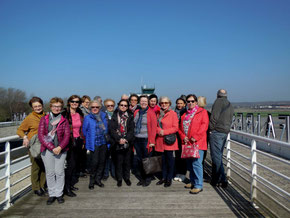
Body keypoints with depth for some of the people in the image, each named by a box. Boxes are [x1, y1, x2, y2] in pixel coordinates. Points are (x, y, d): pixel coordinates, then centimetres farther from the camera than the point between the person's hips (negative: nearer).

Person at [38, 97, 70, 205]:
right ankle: (51, 195, 17)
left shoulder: (64, 120, 7)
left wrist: (60, 147, -13)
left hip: (60, 150, 0)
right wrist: (52, 148, -10)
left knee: (59, 172, 1)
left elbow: (67, 135, 1)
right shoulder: (44, 119, 5)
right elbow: (41, 135, -2)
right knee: (49, 172, 4)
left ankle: (59, 194, 15)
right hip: (47, 150, 0)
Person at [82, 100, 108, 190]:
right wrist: (89, 139, 8)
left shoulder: (103, 116, 9)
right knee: (94, 162, -6)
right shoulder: (87, 118, -2)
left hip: (103, 143, 4)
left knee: (102, 161, 7)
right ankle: (92, 180, 12)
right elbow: (84, 131, 3)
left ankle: (98, 179, 22)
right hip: (94, 144, -4)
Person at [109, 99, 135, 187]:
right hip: (118, 143, -1)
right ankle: (119, 179, 18)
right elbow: (111, 129, -3)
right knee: (119, 161, 4)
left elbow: (131, 130, 0)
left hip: (128, 143, 1)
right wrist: (118, 139, -14)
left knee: (127, 161, 8)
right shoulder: (114, 116, 5)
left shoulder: (130, 117, 7)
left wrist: (126, 139, -14)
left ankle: (127, 177, 23)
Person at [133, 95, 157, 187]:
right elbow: (133, 125, 13)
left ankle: (147, 179, 17)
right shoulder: (136, 112, 11)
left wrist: (152, 141, -13)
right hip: (137, 140, 5)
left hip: (146, 140, -5)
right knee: (139, 159, 11)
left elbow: (154, 127, -8)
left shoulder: (151, 112, -4)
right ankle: (141, 178, 23)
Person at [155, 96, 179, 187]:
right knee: (163, 159, 11)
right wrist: (158, 130, -6)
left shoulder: (173, 113, -4)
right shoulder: (159, 113, 14)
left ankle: (169, 179, 12)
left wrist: (164, 132, -16)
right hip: (160, 140, 5)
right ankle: (164, 177, 22)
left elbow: (175, 128, -9)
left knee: (169, 158, 1)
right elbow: (156, 126, 16)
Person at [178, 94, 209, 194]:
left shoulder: (202, 112, 2)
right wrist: (183, 137, -2)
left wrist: (196, 137, -16)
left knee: (196, 163, -11)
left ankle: (198, 185, -4)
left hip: (197, 142, -6)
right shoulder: (185, 114, 19)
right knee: (190, 163, 13)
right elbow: (180, 127, 17)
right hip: (187, 143, 6)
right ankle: (193, 181, 27)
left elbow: (204, 125, -9)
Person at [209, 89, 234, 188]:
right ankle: (215, 178, 22)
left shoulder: (218, 101, -5)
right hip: (225, 132, 8)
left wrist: (211, 129, -8)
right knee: (219, 156, 15)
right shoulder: (230, 105, 20)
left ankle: (222, 180, -2)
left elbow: (214, 117, -14)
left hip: (216, 131, -8)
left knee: (216, 157, -4)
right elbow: (229, 121, 18)